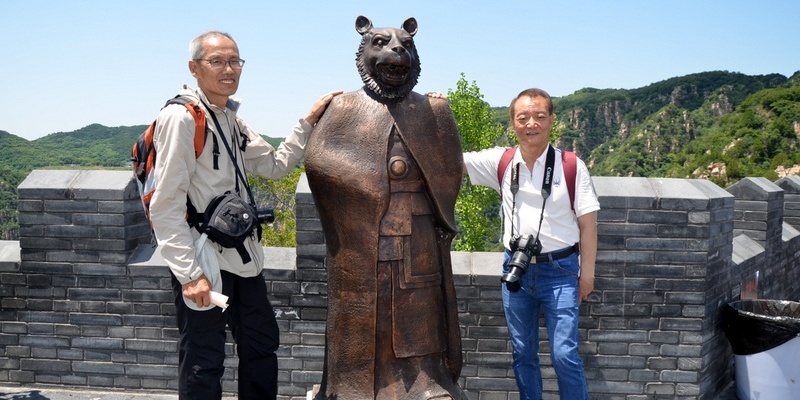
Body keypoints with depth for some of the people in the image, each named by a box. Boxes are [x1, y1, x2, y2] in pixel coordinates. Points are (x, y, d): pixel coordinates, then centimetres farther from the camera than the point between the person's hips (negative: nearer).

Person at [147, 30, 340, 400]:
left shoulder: (231, 119, 11)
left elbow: (275, 165, 16)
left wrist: (309, 122, 8)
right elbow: (166, 206, -19)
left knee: (262, 343, 19)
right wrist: (189, 274, -22)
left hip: (242, 257, 8)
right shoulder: (180, 118, -15)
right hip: (202, 263, -8)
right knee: (203, 367, 3)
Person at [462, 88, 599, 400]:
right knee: (522, 353, 14)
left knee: (564, 355, -4)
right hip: (516, 269, 3)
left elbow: (587, 222, -4)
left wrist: (587, 271, -4)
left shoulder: (572, 166, -8)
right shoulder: (501, 162, 0)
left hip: (559, 270, -3)